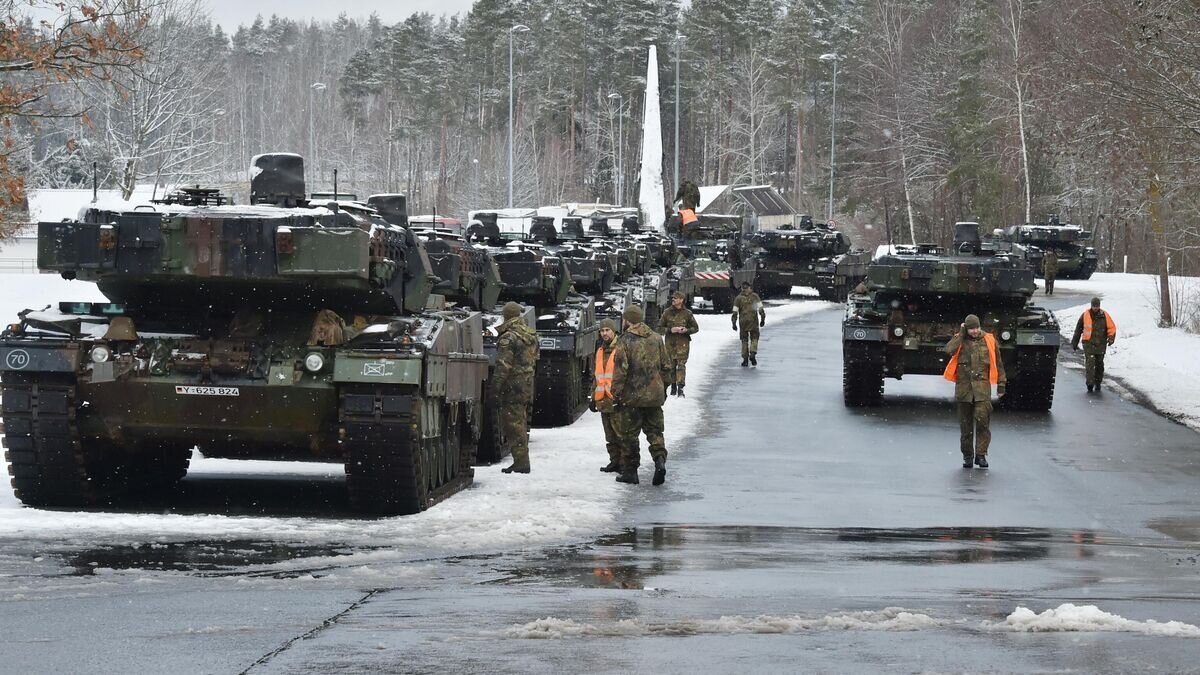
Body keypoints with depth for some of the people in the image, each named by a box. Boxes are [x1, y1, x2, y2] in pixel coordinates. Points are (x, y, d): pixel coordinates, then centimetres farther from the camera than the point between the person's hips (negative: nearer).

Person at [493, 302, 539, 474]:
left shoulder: (508, 338, -14)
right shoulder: (532, 336, 13)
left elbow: (503, 366, -18)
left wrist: (496, 387, -15)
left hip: (512, 388, -8)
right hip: (527, 387, 8)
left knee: (513, 425, -5)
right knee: (521, 424, 15)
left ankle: (520, 462, -8)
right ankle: (522, 461, 20)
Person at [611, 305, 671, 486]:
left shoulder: (625, 340, -10)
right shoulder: (656, 338, 7)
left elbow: (620, 370, -14)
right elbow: (666, 366, 11)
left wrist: (616, 394, -8)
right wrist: (662, 388, 22)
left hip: (632, 396, -4)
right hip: (654, 396, 4)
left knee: (629, 434, 6)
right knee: (654, 430, 12)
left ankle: (630, 470, 11)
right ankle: (660, 460, -10)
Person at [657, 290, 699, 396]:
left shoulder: (687, 313, 1)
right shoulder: (667, 312, 3)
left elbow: (695, 328, 8)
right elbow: (660, 328, 5)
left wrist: (686, 330, -12)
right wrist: (670, 330, -13)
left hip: (683, 343, -2)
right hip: (670, 343, 2)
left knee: (681, 365, -11)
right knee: (671, 365, 6)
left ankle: (680, 387, -15)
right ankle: (673, 386, 19)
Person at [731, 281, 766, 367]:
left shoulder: (738, 298, 4)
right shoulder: (754, 296, 3)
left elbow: (735, 312, -1)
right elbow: (760, 308, -4)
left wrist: (734, 323, 2)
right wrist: (762, 319, 1)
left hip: (743, 321, 1)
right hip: (753, 320, -1)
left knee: (744, 340, 11)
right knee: (754, 338, 10)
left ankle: (745, 359, 6)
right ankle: (753, 355, -11)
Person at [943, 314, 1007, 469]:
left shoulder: (989, 340, 7)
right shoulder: (960, 340, 7)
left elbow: (998, 363, 13)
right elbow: (949, 349, -16)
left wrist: (1001, 384, 11)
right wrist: (961, 334, -8)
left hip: (982, 387, -1)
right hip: (964, 386, 1)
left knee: (982, 419, -15)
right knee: (965, 424, 6)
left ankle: (981, 454, -8)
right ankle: (967, 455, 16)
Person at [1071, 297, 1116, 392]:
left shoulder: (1105, 316, 1)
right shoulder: (1085, 315, 1)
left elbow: (1112, 327, 6)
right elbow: (1078, 330, 9)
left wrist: (1111, 337, -13)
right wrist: (1074, 343, 12)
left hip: (1101, 344, 2)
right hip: (1088, 344, -2)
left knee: (1099, 364, 10)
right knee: (1090, 363, -15)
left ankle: (1098, 383, 23)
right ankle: (1090, 383, -15)